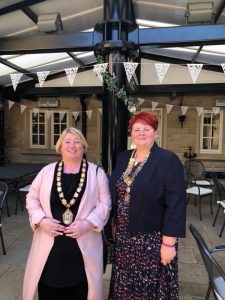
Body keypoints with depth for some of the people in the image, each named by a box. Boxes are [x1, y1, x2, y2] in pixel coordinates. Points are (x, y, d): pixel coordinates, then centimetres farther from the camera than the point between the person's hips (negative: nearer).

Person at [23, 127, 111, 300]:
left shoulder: (96, 173, -1)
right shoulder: (47, 171, 4)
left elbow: (105, 204, -3)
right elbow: (32, 198, 8)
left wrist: (88, 223, -15)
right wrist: (41, 220, -7)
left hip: (83, 243, -1)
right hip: (50, 242, 2)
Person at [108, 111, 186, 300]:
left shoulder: (168, 160, -13)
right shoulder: (123, 158, 4)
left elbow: (176, 204, -15)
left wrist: (169, 242, -16)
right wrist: (115, 224, 13)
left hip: (153, 239, -5)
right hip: (123, 236, 5)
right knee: (125, 284, 20)